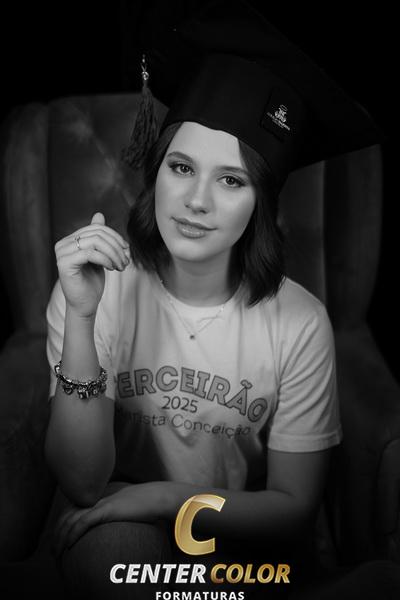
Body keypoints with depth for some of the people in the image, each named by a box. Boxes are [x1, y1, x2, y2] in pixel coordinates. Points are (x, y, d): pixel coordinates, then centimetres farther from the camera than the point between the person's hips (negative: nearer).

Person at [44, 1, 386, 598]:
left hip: (239, 538, 0)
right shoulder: (95, 290, -15)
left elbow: (294, 508, -7)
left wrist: (166, 497, -19)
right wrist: (81, 318, -31)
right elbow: (83, 481, -19)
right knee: (120, 547, -30)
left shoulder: (299, 323, -16)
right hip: (118, 534, 1)